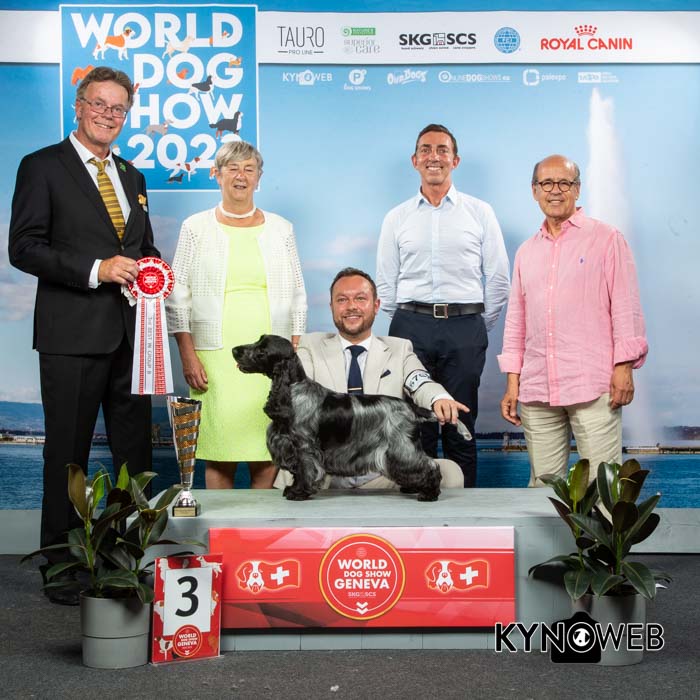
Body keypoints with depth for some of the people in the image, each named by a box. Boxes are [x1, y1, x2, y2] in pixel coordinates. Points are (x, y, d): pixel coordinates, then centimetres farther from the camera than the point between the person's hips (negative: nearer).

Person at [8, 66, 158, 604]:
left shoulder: (131, 176, 17)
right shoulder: (43, 167, -2)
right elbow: (24, 247, -10)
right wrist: (95, 270, -19)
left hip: (130, 333, 6)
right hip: (72, 335, -6)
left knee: (136, 450, 9)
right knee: (68, 452, 2)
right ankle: (62, 566, 13)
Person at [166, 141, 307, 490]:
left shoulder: (280, 228, 12)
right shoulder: (196, 227, 7)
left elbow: (297, 297, 13)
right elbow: (177, 296, 4)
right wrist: (188, 356, -4)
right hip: (215, 357, -1)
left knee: (268, 456, -2)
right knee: (219, 455, -3)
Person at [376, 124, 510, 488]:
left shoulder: (480, 212, 8)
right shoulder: (396, 218, 11)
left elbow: (498, 279, 8)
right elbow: (385, 285, 14)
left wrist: (477, 329, 6)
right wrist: (408, 325, 9)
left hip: (465, 328, -1)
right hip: (411, 327, 1)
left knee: (461, 427, 2)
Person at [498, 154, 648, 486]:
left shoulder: (606, 239, 4)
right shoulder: (526, 252, 18)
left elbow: (626, 307, -1)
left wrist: (624, 367, -9)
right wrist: (512, 382, 13)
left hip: (593, 386, -4)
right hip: (537, 390, 4)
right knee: (543, 485, 6)